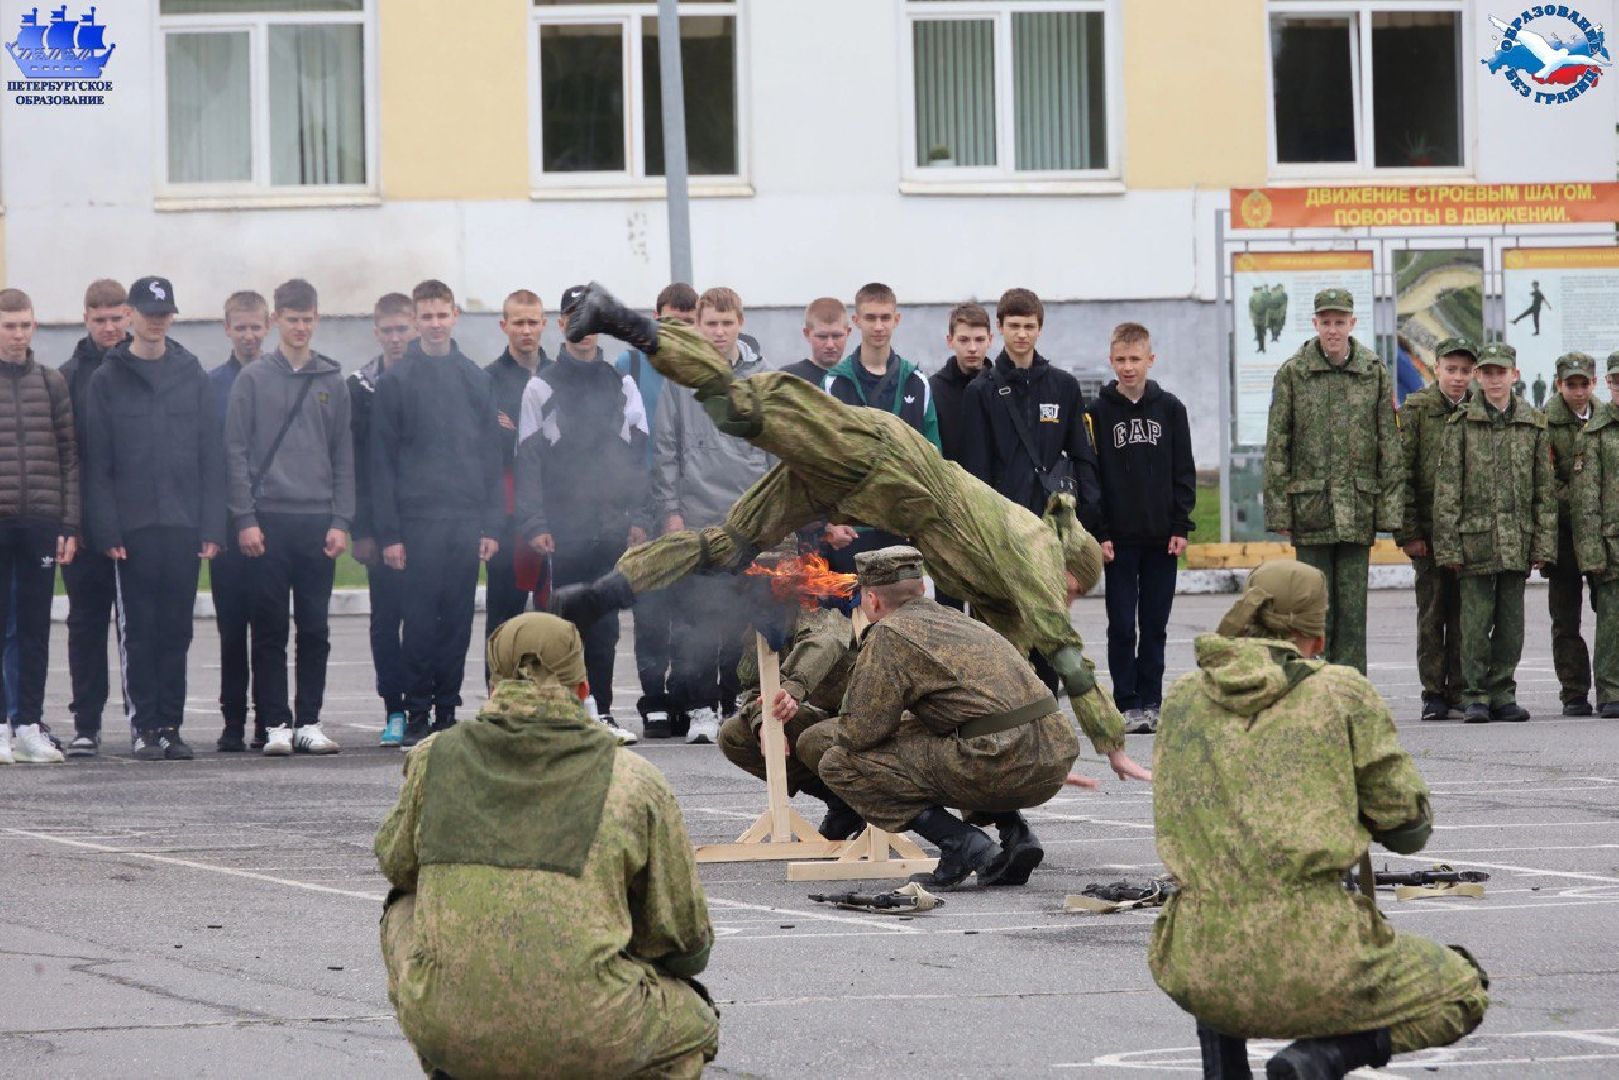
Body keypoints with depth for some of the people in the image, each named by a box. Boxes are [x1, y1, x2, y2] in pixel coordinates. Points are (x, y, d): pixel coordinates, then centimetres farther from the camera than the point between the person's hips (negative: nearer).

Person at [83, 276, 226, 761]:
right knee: (142, 632, 0)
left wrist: (212, 526, -2)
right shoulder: (108, 380, 3)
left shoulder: (192, 377, 9)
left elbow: (211, 457, 7)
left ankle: (171, 725, 9)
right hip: (134, 527, -2)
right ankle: (146, 727, 4)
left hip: (184, 525, 2)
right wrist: (107, 529, -10)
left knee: (176, 631, 4)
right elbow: (96, 462, -1)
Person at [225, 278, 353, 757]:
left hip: (318, 520, 2)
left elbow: (343, 458, 11)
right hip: (269, 519, -2)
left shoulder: (332, 383, 11)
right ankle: (276, 723, 2)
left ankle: (309, 721, 9)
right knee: (270, 629, -1)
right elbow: (236, 452, 0)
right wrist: (245, 519, -8)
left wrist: (341, 520, 2)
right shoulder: (252, 380, 3)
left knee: (315, 628, 3)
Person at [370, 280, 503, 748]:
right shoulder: (396, 380, 0)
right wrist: (388, 532, -8)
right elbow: (382, 460, -2)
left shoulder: (475, 379, 11)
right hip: (418, 519, -3)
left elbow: (491, 455, 12)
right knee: (421, 619, -4)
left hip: (467, 520, 3)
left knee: (457, 621, 5)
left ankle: (447, 711, 11)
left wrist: (491, 524, 5)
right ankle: (417, 714, 1)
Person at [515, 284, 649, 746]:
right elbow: (528, 460, 0)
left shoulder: (622, 385, 12)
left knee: (605, 621, 3)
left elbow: (639, 456, 11)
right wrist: (534, 523, -9)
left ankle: (601, 709, 7)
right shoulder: (542, 387, 4)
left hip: (612, 524, 2)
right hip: (563, 527, -2)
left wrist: (638, 517, 2)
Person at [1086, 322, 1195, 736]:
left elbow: (1184, 471, 6)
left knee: (1155, 625, 5)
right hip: (1119, 537, -1)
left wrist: (1181, 526, -1)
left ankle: (1150, 702, 10)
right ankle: (1127, 705, 4)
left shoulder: (1169, 408, 6)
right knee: (1122, 625, -1)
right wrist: (1099, 533, -7)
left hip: (1161, 535, 1)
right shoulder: (1099, 411, 1)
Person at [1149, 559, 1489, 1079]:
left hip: (1198, 976, 5)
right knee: (1463, 994, 20)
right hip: (1314, 968, -4)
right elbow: (1408, 828, 7)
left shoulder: (1181, 699, 12)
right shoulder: (1342, 692, 2)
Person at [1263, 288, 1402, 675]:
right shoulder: (1292, 373, 1)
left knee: (1353, 612, 3)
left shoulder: (1375, 373, 5)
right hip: (1310, 507, -1)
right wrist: (1278, 509, -4)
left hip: (1358, 509, 1)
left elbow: (1390, 446, 5)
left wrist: (1390, 510, -1)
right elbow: (1276, 446, 1)